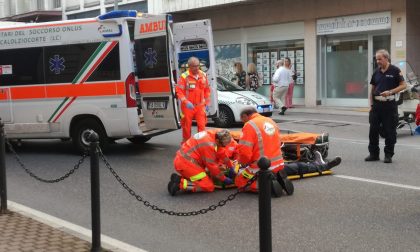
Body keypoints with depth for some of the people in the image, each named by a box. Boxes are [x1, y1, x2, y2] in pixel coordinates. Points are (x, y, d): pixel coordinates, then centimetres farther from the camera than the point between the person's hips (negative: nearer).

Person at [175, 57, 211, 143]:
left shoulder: (203, 75, 6)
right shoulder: (184, 76, -10)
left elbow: (207, 90, 15)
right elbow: (179, 91, -12)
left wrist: (207, 103, 11)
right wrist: (186, 102, -21)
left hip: (200, 105, 3)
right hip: (188, 106, -3)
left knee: (202, 125, -4)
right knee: (187, 126, 5)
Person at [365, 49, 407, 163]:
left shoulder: (395, 70, -4)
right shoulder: (376, 72, 11)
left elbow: (403, 85, -6)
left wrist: (390, 92, -19)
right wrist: (371, 104, 9)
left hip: (389, 104, -5)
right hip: (377, 105, 5)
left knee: (390, 131, 1)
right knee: (373, 130, 6)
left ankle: (388, 155, 11)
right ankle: (373, 154, 16)